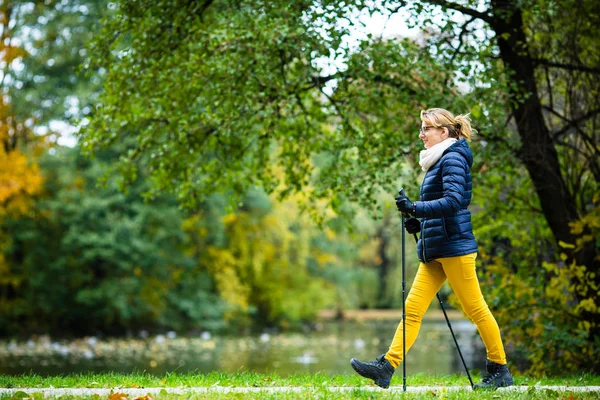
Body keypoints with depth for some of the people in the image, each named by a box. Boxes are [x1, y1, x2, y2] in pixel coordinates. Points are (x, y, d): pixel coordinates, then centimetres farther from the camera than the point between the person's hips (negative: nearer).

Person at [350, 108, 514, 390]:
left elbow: (453, 201, -22)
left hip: (454, 246, -10)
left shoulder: (453, 158, -9)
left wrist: (415, 208, -26)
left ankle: (500, 371, 7)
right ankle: (386, 367, -4)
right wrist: (420, 222, 11)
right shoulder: (438, 161, 20)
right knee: (412, 308, 1)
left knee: (475, 308, -3)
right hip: (435, 251, 10)